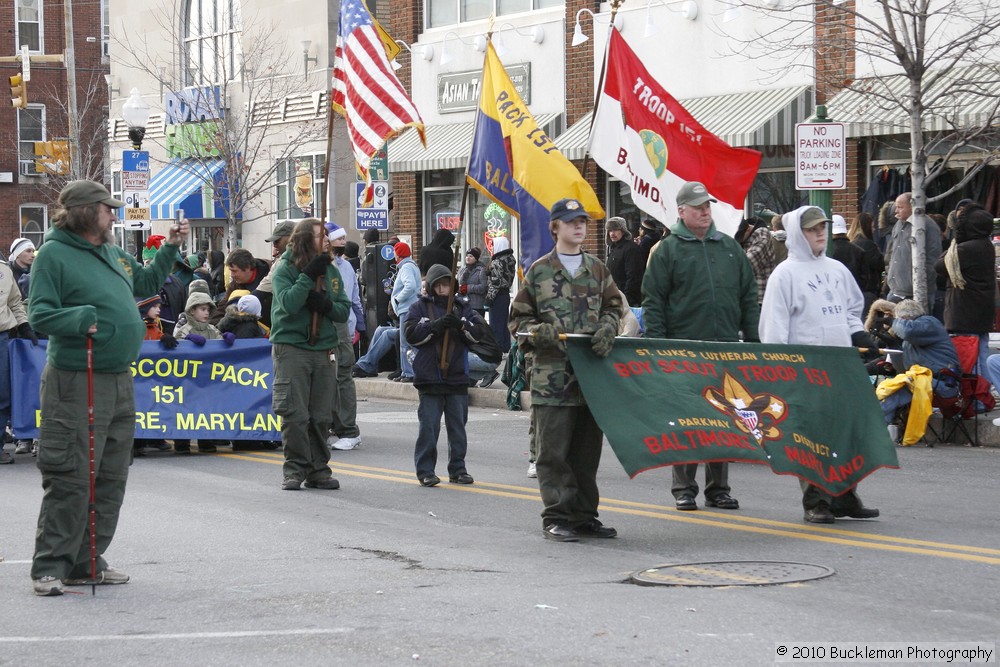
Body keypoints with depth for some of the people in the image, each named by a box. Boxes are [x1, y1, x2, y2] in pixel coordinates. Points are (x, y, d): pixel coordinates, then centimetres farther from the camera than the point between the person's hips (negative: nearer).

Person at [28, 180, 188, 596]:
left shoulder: (114, 253, 16)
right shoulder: (54, 254, -8)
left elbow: (145, 284, 34)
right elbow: (40, 315, -14)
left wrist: (171, 249, 24)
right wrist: (79, 318, -29)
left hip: (120, 382, 9)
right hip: (76, 384, -9)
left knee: (111, 479, 11)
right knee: (70, 479, -10)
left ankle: (87, 563, 20)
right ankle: (49, 568, -5)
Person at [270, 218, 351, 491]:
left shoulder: (331, 271, 12)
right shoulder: (285, 269, -3)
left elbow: (345, 310, 10)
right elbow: (289, 304, -18)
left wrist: (326, 305, -10)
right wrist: (309, 275, -20)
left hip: (323, 349, 5)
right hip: (291, 348, -5)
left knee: (321, 416, 5)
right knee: (294, 414, -7)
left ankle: (318, 470, 12)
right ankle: (295, 469, 2)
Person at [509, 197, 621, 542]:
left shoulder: (597, 269, 14)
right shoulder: (539, 271, 3)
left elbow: (613, 307, 16)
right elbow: (519, 318, 5)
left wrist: (608, 327, -6)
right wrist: (540, 333, -14)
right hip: (552, 374, -4)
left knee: (587, 449, 8)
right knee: (553, 451, -3)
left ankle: (584, 516, 15)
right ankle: (556, 517, 1)